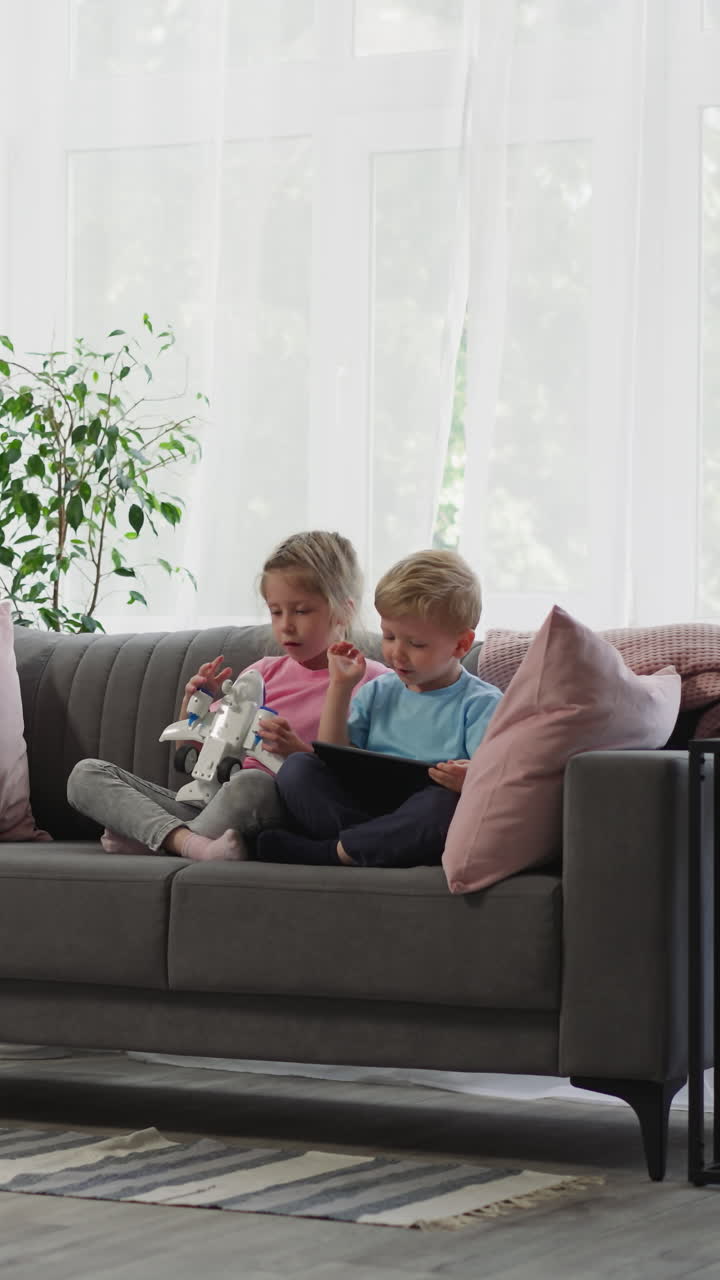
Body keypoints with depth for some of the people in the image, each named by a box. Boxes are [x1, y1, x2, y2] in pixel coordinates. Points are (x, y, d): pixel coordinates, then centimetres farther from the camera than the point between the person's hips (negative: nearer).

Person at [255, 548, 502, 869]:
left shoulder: (481, 704, 1)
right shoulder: (379, 694, 18)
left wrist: (471, 779, -35)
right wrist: (340, 687, 6)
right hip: (367, 804, 5)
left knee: (445, 804, -39)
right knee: (296, 769, -12)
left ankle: (327, 852, -29)